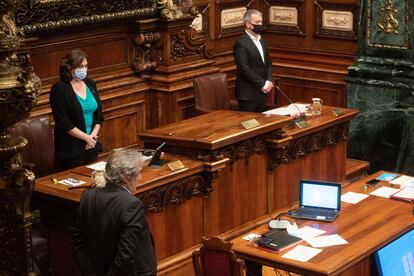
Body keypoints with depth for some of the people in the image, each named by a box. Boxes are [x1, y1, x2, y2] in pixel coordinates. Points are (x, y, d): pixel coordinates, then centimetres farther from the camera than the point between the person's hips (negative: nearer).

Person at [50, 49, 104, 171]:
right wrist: (86, 137, -13)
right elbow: (63, 123, -15)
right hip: (71, 148, -6)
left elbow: (99, 115, 11)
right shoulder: (59, 89, -10)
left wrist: (93, 136, -4)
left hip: (91, 145, 6)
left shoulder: (90, 84, 9)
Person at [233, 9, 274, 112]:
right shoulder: (241, 43, -13)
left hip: (262, 92, 8)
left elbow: (268, 63, 18)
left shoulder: (262, 41, 14)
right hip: (248, 93, -8)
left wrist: (269, 82, 0)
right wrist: (262, 84, -16)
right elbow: (244, 68, -19)